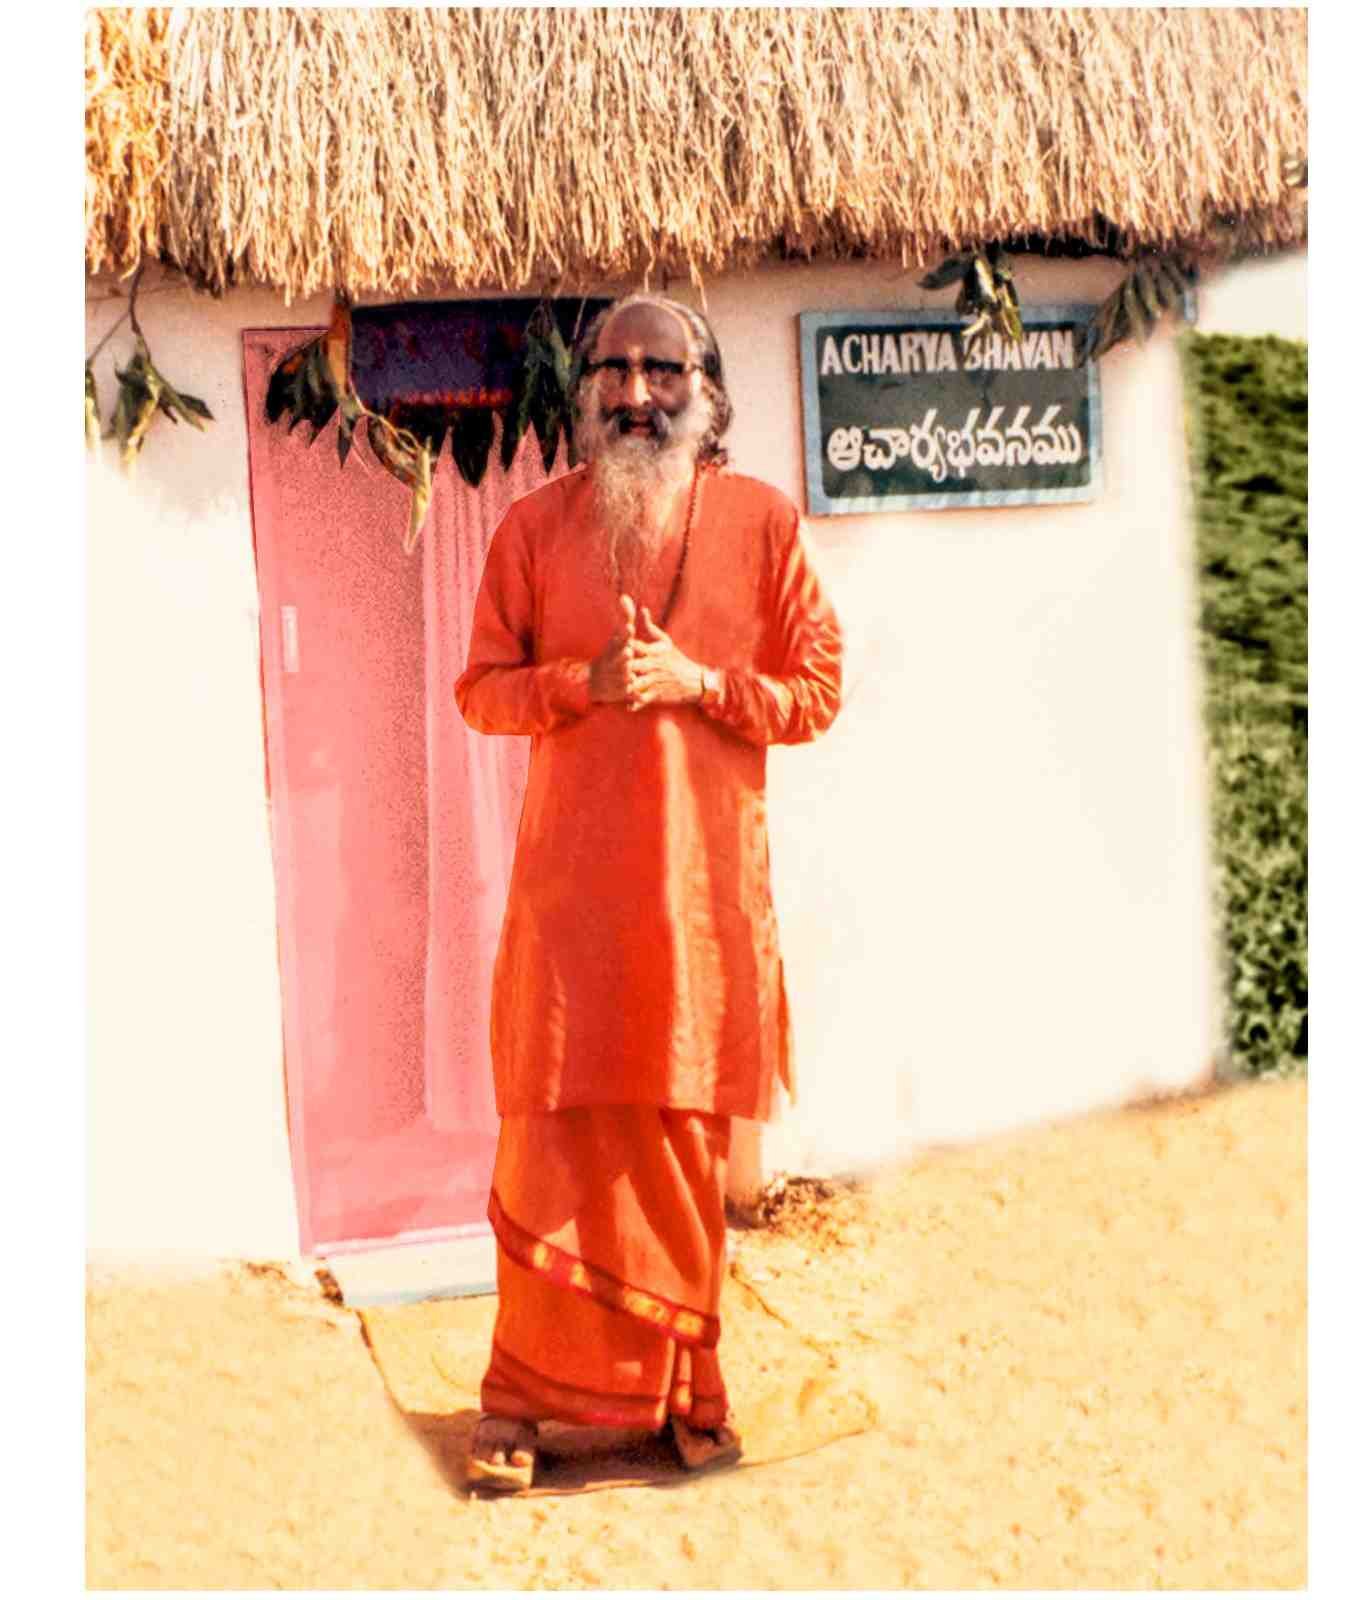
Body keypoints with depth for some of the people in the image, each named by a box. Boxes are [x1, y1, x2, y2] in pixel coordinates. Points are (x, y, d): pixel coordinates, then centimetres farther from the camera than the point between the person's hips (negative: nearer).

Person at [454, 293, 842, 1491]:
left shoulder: (762, 519, 4)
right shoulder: (537, 523, 7)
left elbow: (818, 692, 4)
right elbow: (482, 688, 6)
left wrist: (696, 683, -12)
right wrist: (588, 682, -12)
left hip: (707, 876, 0)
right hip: (569, 876, 0)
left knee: (689, 1135, 7)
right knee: (554, 1129, 0)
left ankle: (684, 1387, 23)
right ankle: (526, 1392, 14)